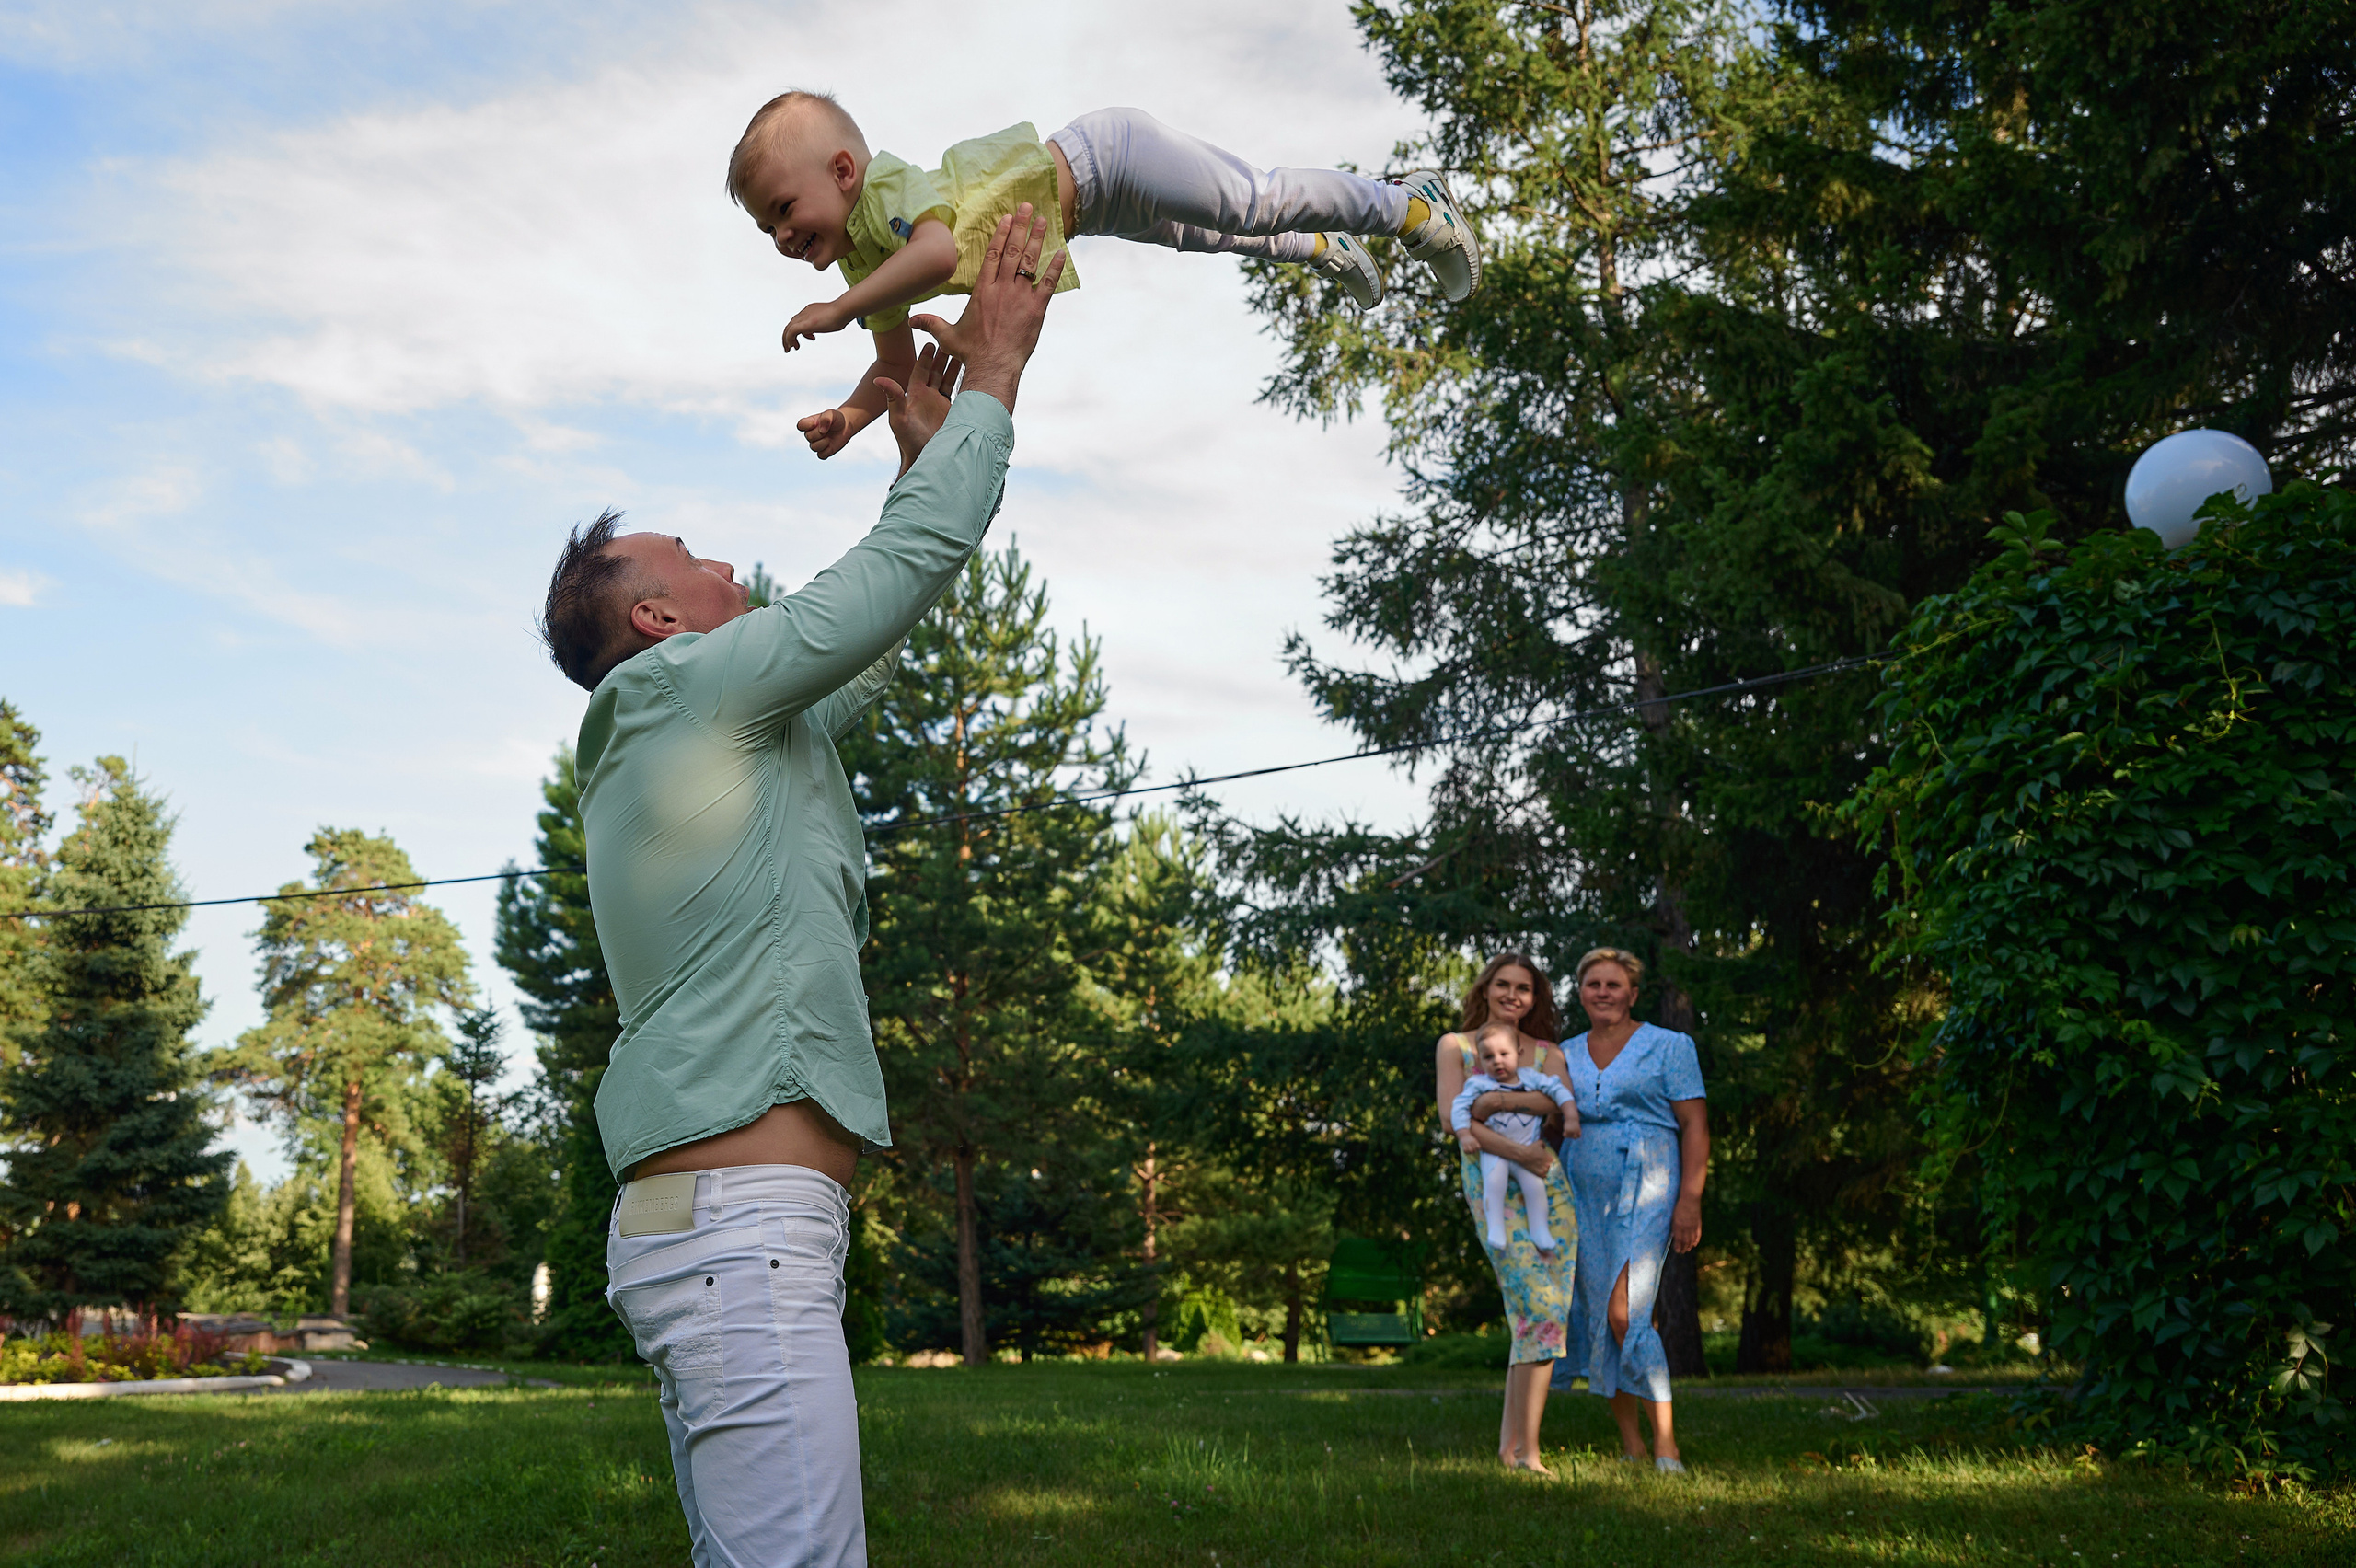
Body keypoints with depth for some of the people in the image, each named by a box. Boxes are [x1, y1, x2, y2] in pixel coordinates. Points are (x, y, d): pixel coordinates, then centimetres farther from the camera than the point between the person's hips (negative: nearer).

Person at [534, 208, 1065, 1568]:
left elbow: (867, 656, 32)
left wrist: (921, 455, 34)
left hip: (693, 1225, 11)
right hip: (745, 1229, -11)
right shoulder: (689, 682, -3)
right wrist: (997, 368, 7)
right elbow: (912, 564, -5)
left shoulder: (673, 743, 23)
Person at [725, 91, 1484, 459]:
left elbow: (940, 251, -53)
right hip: (1100, 210, 9)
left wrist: (838, 309, -49)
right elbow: (896, 366, 4)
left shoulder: (888, 191, -31)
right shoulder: (863, 262, -3)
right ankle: (1321, 250, 49)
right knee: (1201, 237, 26)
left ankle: (1410, 202, 16)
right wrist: (847, 417, -14)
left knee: (1255, 205, -3)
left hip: (1104, 161, -9)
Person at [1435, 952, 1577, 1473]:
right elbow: (1451, 1119, -3)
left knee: (1542, 1313, -3)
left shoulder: (1546, 1052, 19)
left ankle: (1511, 1443, 3)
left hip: (1546, 1182, 4)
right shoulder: (1455, 1046, 11)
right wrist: (1517, 1152, -13)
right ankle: (1526, 1451, -16)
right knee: (1540, 1306, -17)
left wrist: (1495, 1100, -15)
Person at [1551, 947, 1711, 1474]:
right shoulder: (1565, 1055, 15)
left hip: (1645, 1193, -5)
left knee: (1625, 1313, -18)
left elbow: (1695, 1126, -2)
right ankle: (1631, 1448, 11)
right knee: (1597, 1318, 3)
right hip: (1583, 1197, 5)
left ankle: (1666, 1449, -12)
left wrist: (1689, 1201, -11)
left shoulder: (1669, 1047, 2)